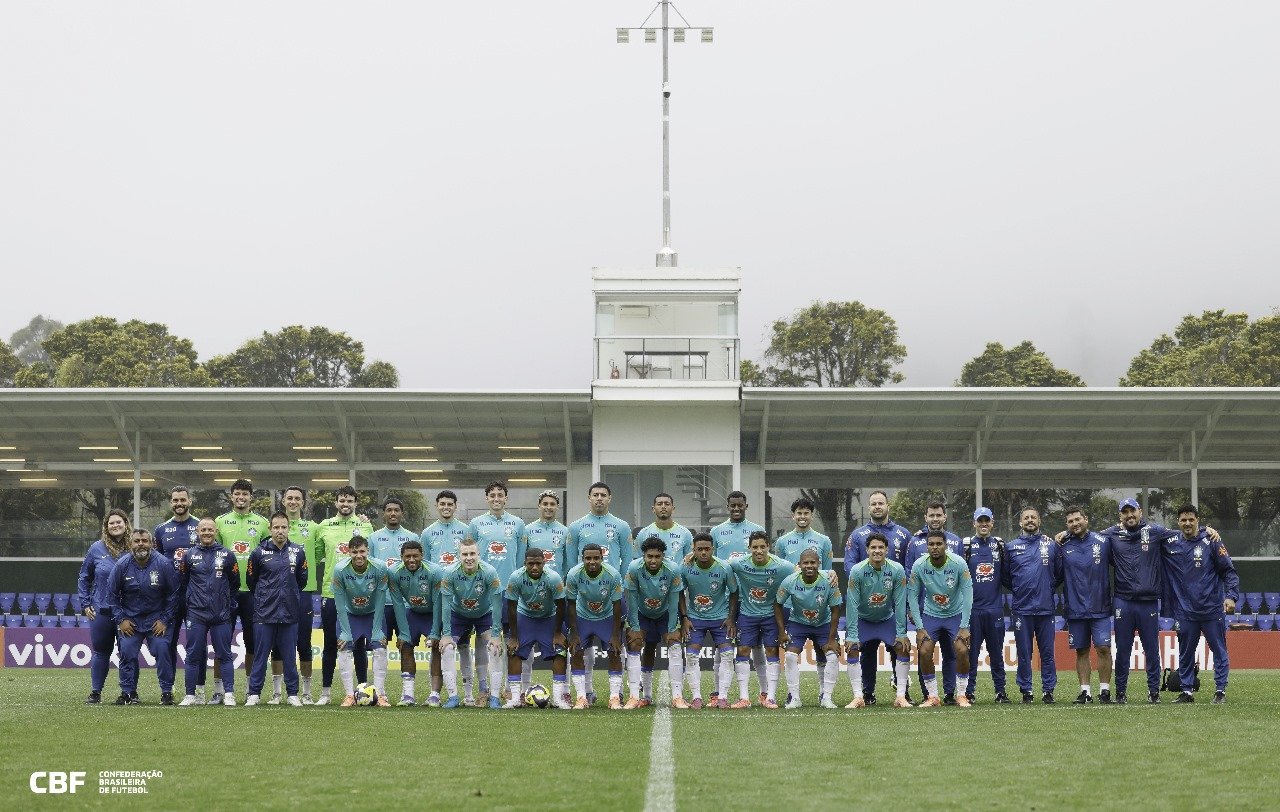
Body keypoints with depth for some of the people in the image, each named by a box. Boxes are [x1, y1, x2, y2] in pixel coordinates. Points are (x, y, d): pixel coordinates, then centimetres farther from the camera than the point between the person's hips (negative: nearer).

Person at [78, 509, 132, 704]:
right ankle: (95, 693, 13)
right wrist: (85, 604, 5)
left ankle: (127, 691, 14)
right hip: (101, 611, 1)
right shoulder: (97, 549, 2)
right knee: (100, 652, 6)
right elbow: (84, 578, 10)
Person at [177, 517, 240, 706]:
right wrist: (188, 604, 10)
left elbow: (234, 584, 11)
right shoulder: (189, 556, 5)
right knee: (194, 656, 1)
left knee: (224, 655, 1)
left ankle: (229, 695, 2)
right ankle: (192, 694, 6)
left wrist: (230, 607, 12)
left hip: (221, 614, 0)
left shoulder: (226, 555, 5)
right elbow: (181, 584, 12)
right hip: (196, 614, 0)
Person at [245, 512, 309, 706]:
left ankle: (293, 694, 13)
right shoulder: (259, 553, -2)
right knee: (261, 655, 2)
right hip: (264, 613, -2)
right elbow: (251, 580, 10)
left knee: (289, 655, 6)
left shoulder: (298, 552, 4)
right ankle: (254, 693, 7)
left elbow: (302, 580, 17)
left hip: (289, 614, 2)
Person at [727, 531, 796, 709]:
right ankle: (743, 697, 1)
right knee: (743, 650, -4)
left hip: (771, 614, -1)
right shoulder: (739, 564, -18)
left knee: (771, 651, -3)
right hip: (747, 613, 1)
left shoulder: (781, 567, -20)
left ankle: (770, 697, 3)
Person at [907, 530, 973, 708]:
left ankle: (961, 695, -1)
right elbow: (912, 596, -9)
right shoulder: (919, 566, -17)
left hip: (956, 614, -1)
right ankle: (933, 697, -1)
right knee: (924, 652, -16)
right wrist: (919, 628, -13)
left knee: (962, 650, -19)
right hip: (931, 615, 1)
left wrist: (964, 627, -19)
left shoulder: (958, 563, -21)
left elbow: (968, 594, -16)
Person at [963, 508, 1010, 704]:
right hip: (972, 608, -2)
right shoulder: (965, 544, 2)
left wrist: (1003, 556, -4)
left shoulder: (999, 544, 9)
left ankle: (1000, 691, 12)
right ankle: (968, 691, 7)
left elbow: (1006, 577, 6)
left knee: (997, 652, 6)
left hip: (995, 607, 2)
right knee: (971, 652, 1)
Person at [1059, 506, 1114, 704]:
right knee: (1081, 651, 7)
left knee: (1103, 648, -7)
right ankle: (1085, 691, 13)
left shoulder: (1103, 542, 0)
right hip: (1075, 609, 1)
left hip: (1100, 608, -1)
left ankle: (1104, 690, 2)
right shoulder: (1063, 546, 2)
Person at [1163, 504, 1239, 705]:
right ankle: (1186, 691, 16)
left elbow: (1229, 570, -4)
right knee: (1185, 653, 8)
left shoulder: (1211, 542, -3)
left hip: (1212, 608, -2)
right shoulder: (1170, 544, 4)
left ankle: (1220, 691, 9)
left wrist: (1231, 596, -14)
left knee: (1219, 650, 2)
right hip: (1185, 611, 2)